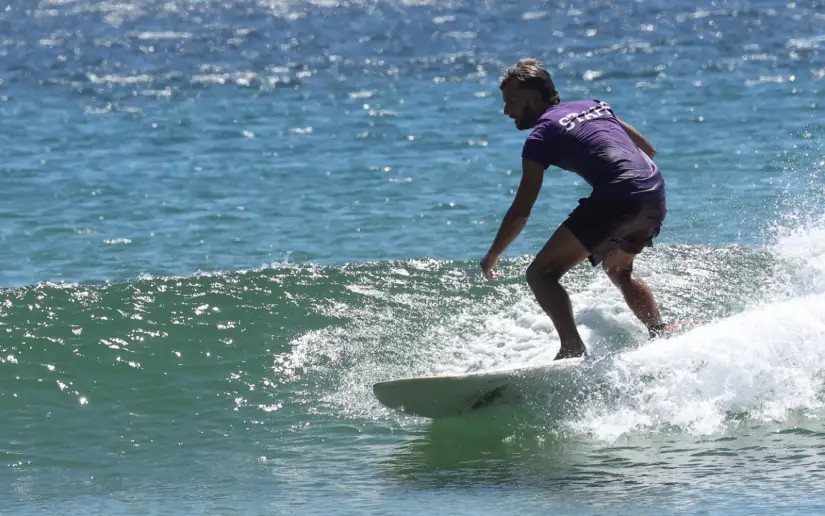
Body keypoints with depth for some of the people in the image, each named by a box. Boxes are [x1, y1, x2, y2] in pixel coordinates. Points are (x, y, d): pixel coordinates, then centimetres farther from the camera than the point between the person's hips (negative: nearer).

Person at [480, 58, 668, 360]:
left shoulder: (541, 135, 4)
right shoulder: (594, 106, 24)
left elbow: (521, 212, 1)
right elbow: (647, 149, 28)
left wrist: (491, 257, 12)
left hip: (616, 199, -8)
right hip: (656, 198, 8)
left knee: (541, 273, -3)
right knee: (618, 271, 34)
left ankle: (573, 350, -18)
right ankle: (661, 335, 25)